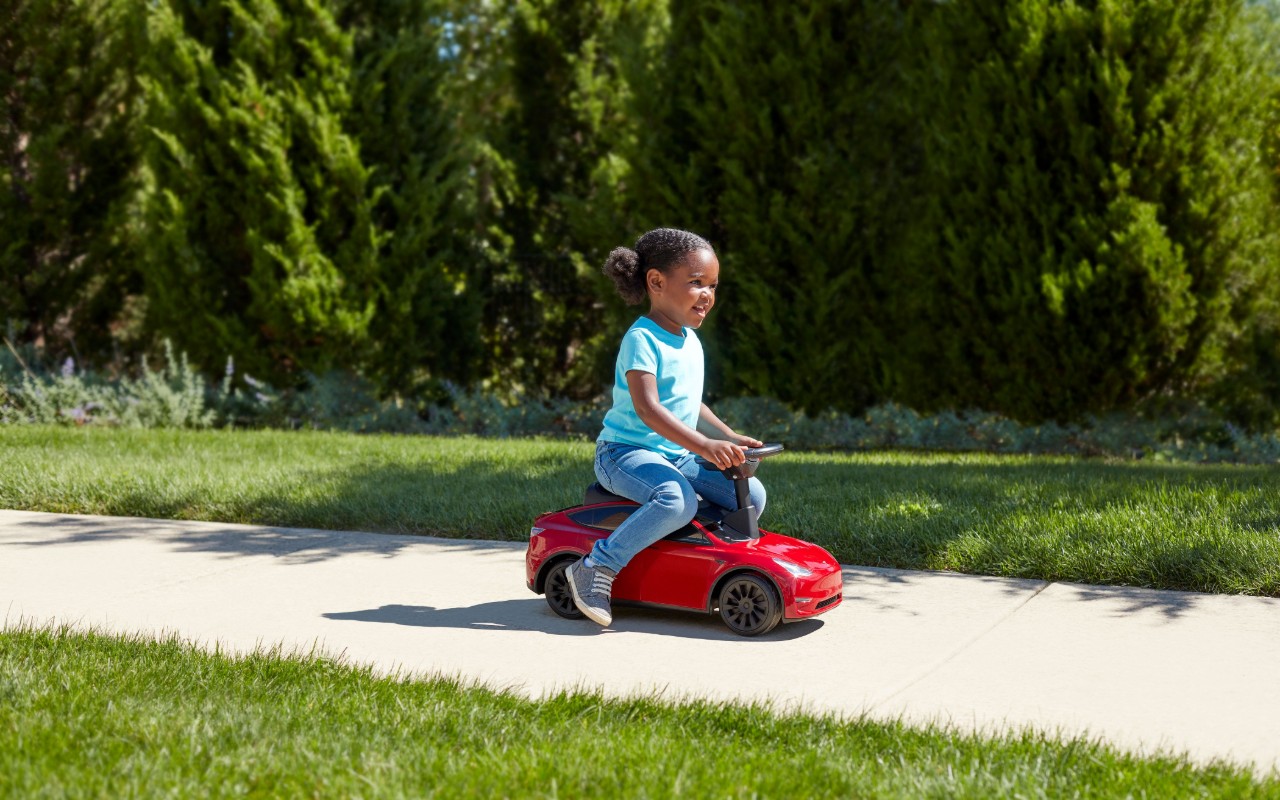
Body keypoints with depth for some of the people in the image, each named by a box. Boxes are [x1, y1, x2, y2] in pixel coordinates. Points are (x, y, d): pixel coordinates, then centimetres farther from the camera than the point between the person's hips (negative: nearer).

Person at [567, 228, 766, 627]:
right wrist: (705, 446, -37)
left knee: (752, 494, -5)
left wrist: (730, 438, 9)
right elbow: (647, 408, -29)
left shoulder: (691, 340, 13)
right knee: (677, 501, -37)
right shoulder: (642, 339, -17)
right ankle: (595, 567, -25)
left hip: (677, 456, 8)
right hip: (626, 451, -8)